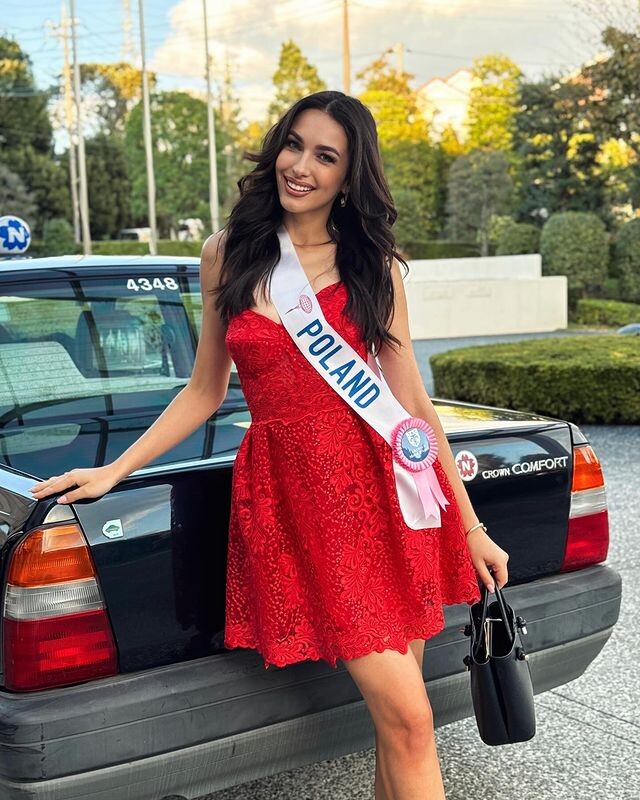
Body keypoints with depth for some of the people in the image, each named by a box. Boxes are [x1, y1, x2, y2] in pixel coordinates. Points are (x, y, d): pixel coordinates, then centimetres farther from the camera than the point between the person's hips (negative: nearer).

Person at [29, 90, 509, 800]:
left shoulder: (373, 267, 6)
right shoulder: (226, 256, 7)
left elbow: (412, 405, 6)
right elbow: (204, 392, 15)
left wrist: (471, 529, 6)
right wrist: (114, 471, 11)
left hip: (384, 486, 1)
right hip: (290, 494, -1)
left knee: (399, 722, 6)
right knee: (406, 718, -7)